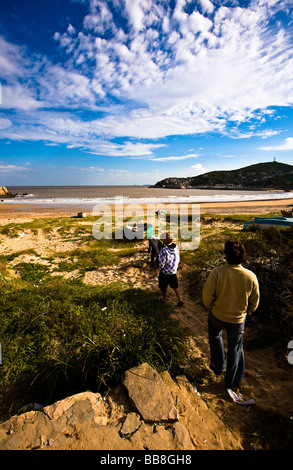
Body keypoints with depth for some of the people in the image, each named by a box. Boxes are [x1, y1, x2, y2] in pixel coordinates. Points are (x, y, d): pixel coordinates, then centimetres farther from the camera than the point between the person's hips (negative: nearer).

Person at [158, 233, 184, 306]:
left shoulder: (164, 250, -30)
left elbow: (162, 262, -24)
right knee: (174, 285, 24)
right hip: (174, 271, 6)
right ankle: (180, 299, 21)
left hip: (165, 271, -5)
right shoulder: (176, 247, -10)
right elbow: (178, 259, 2)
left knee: (163, 286, 20)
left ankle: (164, 298, 40)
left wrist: (160, 269, -4)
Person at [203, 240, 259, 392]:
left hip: (217, 315, -1)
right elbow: (254, 301, -3)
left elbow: (207, 295, -16)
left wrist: (210, 307, 6)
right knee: (235, 349, 20)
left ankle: (219, 365, 41)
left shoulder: (217, 273, -27)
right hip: (238, 319, 2)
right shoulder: (251, 276, -18)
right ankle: (233, 385, 35)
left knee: (215, 336, 31)